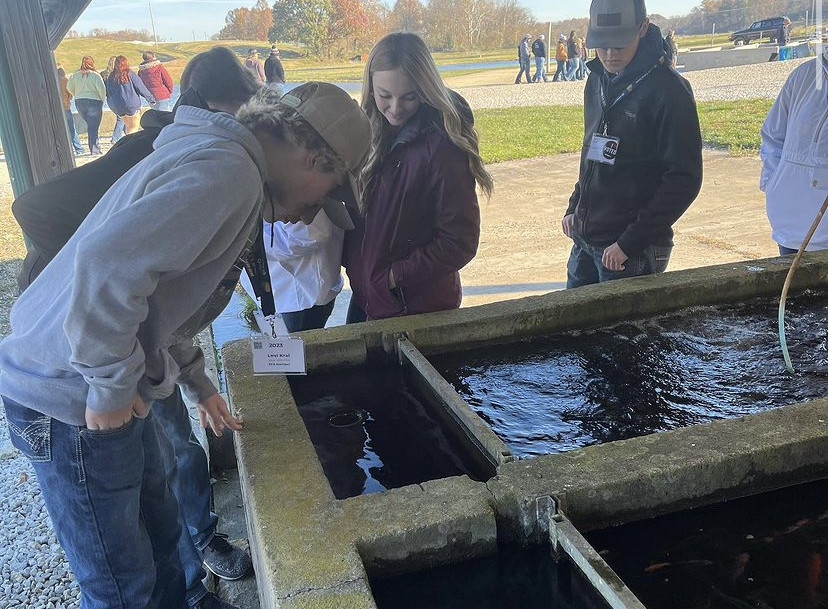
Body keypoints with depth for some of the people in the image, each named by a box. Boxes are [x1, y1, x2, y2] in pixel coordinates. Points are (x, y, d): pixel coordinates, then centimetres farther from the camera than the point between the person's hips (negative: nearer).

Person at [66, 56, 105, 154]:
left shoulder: (75, 75, 6)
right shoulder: (95, 75, -9)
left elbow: (69, 88, 4)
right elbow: (101, 89, -17)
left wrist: (78, 96, 13)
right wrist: (102, 99, -2)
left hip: (79, 103, 5)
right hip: (94, 102, -5)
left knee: (90, 125, 16)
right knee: (93, 127, -2)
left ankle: (93, 149, 13)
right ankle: (95, 149, -5)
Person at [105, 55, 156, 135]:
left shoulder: (111, 77, 4)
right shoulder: (130, 74, -9)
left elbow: (108, 93, 11)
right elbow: (141, 88, -7)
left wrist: (113, 106, 23)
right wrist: (151, 98, 4)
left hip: (117, 109, 5)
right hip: (132, 106, -5)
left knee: (128, 125, 19)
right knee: (134, 127, 1)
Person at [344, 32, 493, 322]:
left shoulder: (442, 146, -21)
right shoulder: (371, 132, -1)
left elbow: (460, 242, -19)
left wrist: (394, 277, -16)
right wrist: (348, 260, -4)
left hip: (417, 309, -7)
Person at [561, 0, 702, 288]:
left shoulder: (668, 90, -14)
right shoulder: (598, 80, 7)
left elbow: (684, 180, -16)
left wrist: (630, 243, -18)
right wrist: (574, 207, 12)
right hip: (584, 241, 7)